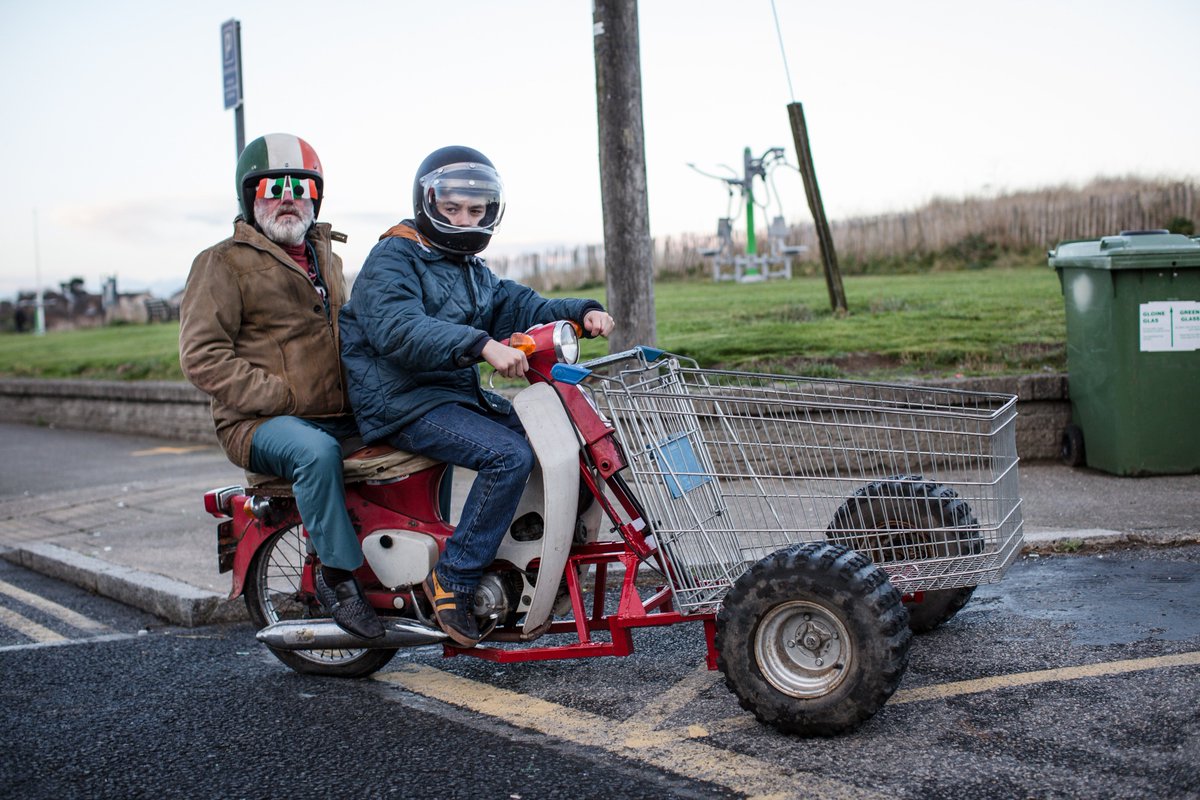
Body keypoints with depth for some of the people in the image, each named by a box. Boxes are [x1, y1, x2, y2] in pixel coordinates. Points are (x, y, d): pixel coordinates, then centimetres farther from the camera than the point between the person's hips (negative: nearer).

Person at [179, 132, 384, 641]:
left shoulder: (325, 257, 21)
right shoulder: (224, 263, -3)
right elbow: (202, 355, -12)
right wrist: (280, 398, -19)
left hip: (340, 414, 8)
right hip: (260, 422, -7)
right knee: (316, 451, -37)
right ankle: (338, 577, -24)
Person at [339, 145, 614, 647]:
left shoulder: (474, 271, 21)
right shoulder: (393, 259, -8)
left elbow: (519, 306, 11)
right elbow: (399, 330, -26)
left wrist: (582, 312, -8)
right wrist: (482, 346, -39)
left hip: (460, 393, 9)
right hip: (404, 403, -9)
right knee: (510, 455, -27)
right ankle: (453, 578, -18)